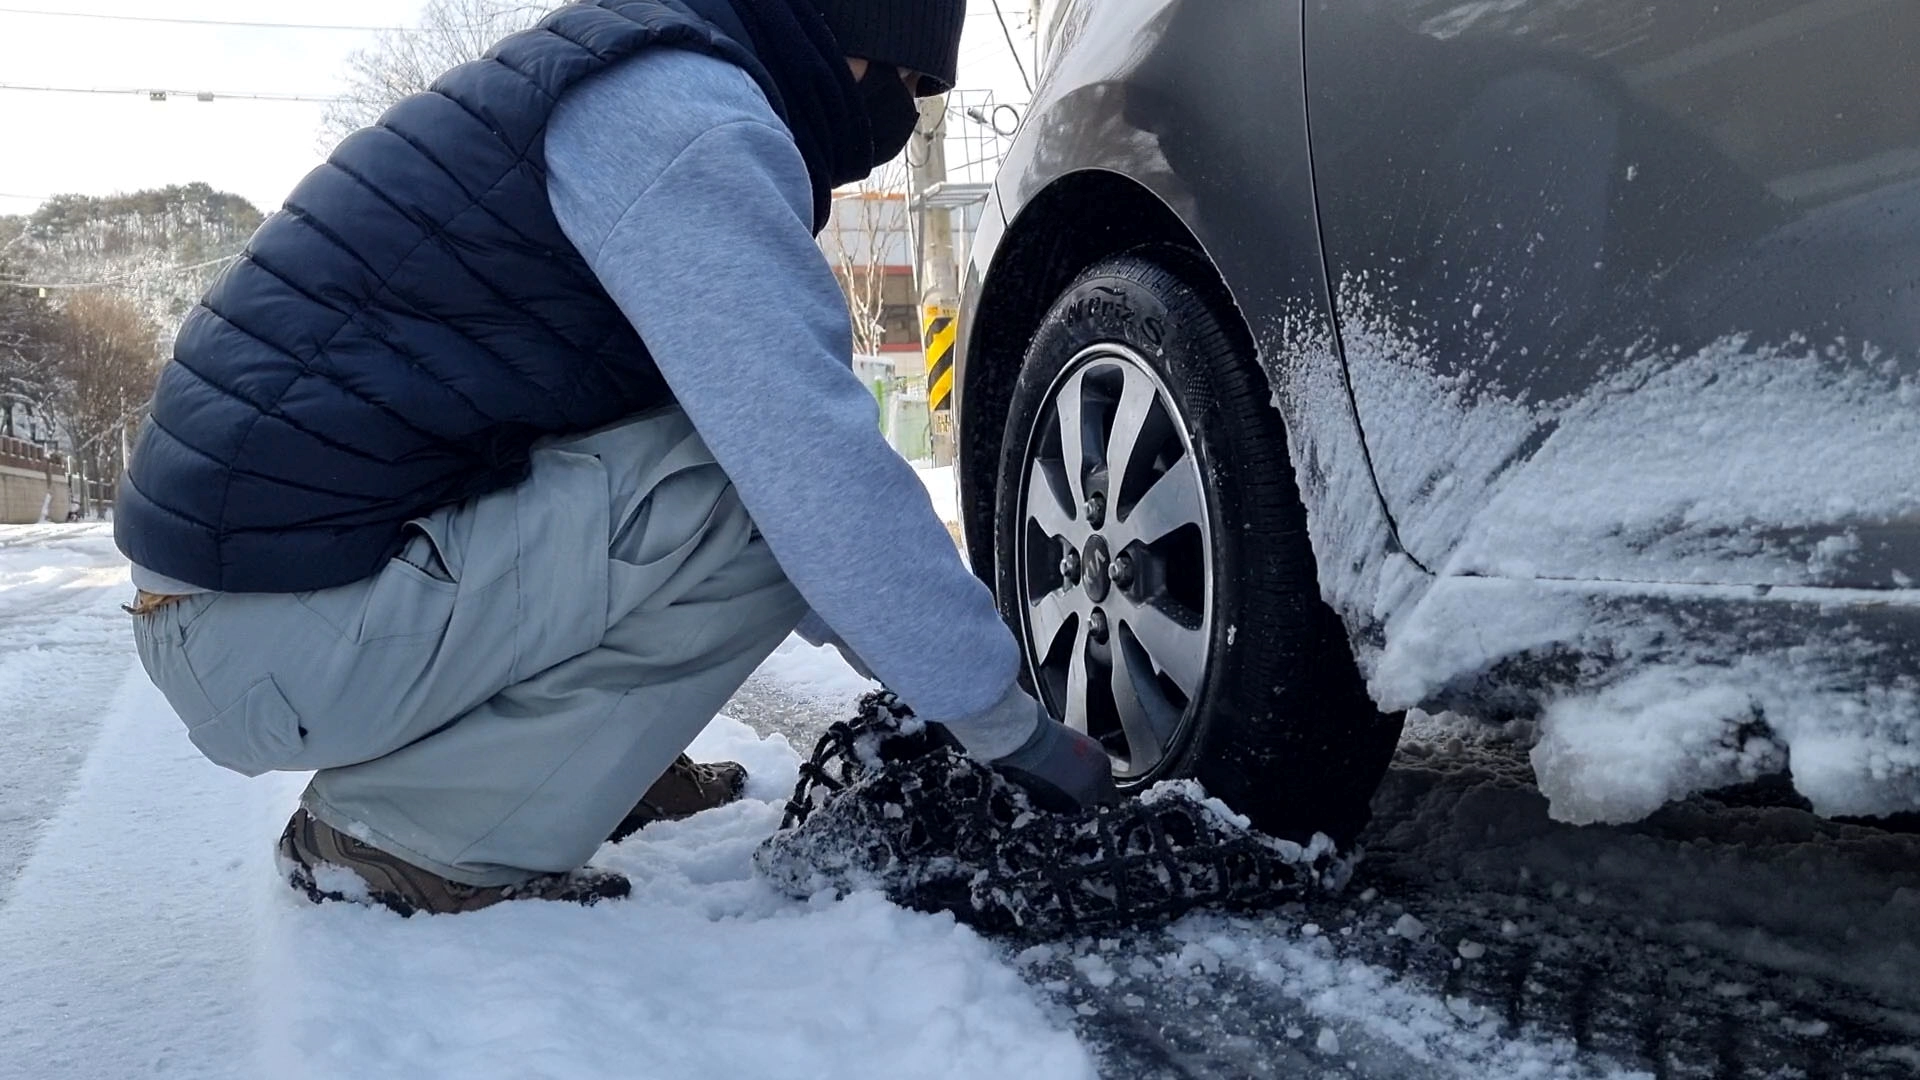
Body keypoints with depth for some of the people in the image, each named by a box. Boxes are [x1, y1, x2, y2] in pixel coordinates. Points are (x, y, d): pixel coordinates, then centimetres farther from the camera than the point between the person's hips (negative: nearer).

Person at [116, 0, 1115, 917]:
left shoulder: (632, 86, 16)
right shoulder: (682, 112, -15)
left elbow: (776, 426, 20)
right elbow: (813, 458, -24)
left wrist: (910, 667, 18)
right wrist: (1007, 721, -12)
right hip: (271, 629, -10)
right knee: (763, 502, -17)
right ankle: (412, 835, -8)